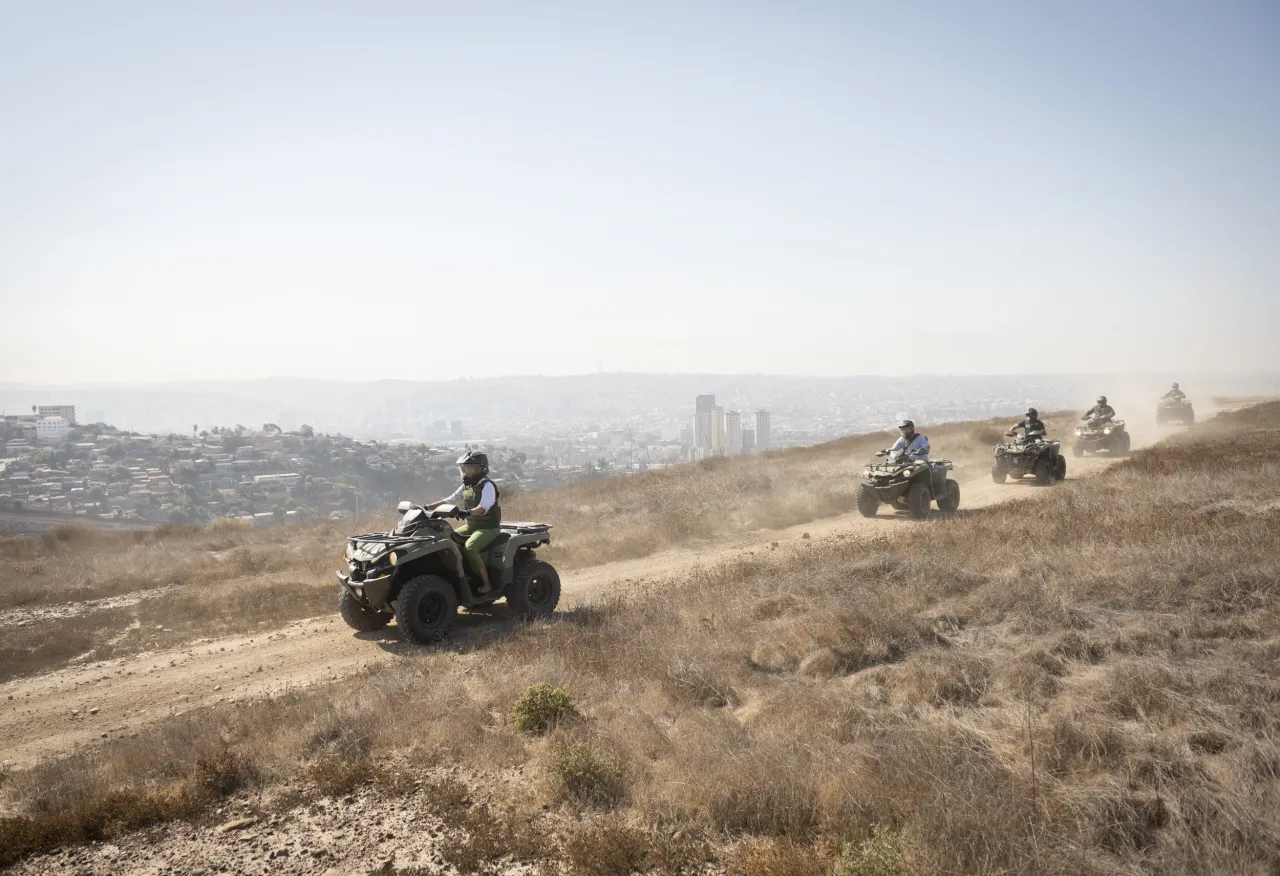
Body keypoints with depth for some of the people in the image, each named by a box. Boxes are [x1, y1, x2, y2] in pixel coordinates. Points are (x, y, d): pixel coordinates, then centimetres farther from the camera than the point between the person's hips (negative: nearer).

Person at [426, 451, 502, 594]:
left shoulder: (487, 486, -16)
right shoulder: (466, 486, 9)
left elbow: (483, 508, -31)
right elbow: (450, 500, 11)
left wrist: (467, 512, -48)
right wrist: (428, 507, 2)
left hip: (488, 528, -8)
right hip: (471, 526, 8)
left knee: (469, 547, -31)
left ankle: (486, 583, -25)